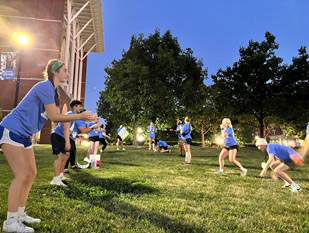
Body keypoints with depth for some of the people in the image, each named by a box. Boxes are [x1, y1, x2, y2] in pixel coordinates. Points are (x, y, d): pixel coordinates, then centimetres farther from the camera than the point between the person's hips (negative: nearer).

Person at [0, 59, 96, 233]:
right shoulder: (45, 86, -18)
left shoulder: (53, 90, 11)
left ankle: (20, 214, 20)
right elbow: (53, 117, -22)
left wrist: (82, 117, 3)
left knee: (31, 173, 9)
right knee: (22, 175, -10)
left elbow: (55, 117, 8)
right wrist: (81, 116, -19)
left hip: (24, 135, 10)